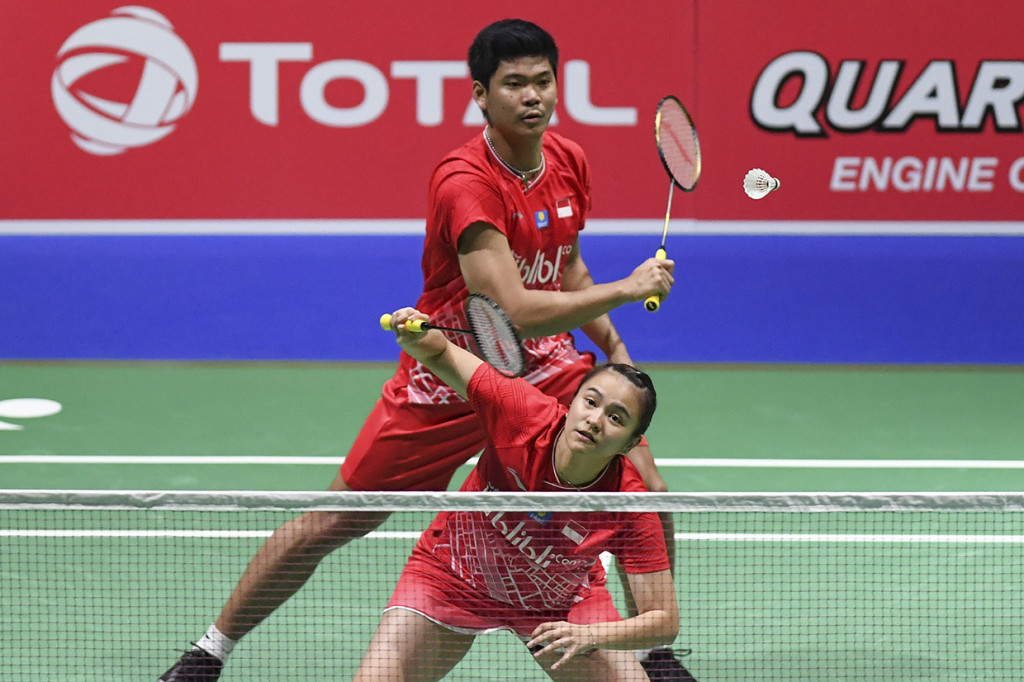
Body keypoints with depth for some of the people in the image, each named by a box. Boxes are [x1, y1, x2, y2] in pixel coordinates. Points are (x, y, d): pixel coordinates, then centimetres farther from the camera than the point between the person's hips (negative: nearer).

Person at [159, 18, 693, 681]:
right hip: (447, 377, -5)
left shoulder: (571, 162, -3)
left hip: (546, 366, 5)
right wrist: (627, 289, -26)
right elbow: (515, 309, -34)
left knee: (646, 488, -12)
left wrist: (614, 346, 7)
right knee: (330, 524, 0)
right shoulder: (463, 183, -27)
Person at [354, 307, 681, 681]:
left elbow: (664, 620, -25)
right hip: (454, 578, 0)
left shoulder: (631, 508, -30)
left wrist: (590, 635, -41)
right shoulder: (523, 412, -30)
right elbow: (441, 354, -15)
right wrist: (419, 338, -38)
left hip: (557, 602, 1)